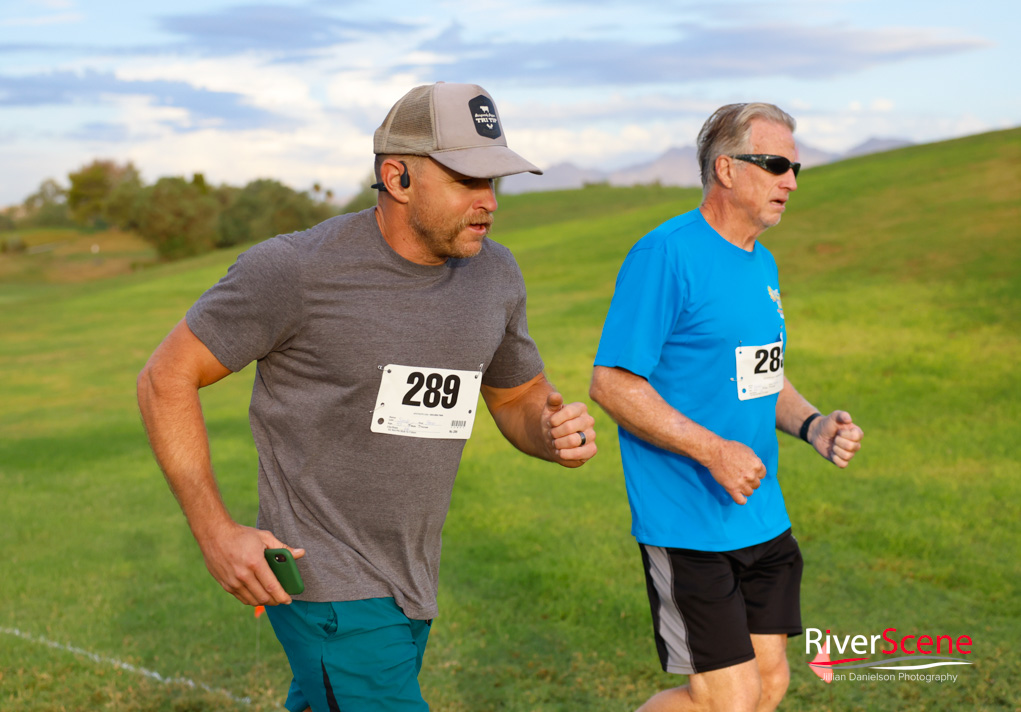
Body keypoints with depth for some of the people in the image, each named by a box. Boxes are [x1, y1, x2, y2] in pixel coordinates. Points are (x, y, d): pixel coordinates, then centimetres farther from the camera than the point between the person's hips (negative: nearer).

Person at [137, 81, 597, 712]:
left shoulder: (493, 273, 2)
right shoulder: (295, 269, -16)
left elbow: (519, 397, 17)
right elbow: (167, 379, -8)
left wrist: (559, 431, -8)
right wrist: (217, 532, -15)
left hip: (408, 585, 7)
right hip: (329, 586, -7)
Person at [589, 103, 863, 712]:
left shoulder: (763, 263, 13)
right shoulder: (666, 255, -15)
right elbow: (611, 383, -18)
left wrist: (813, 424, 1)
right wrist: (713, 450, -24)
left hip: (764, 519, 9)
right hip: (688, 525, -8)